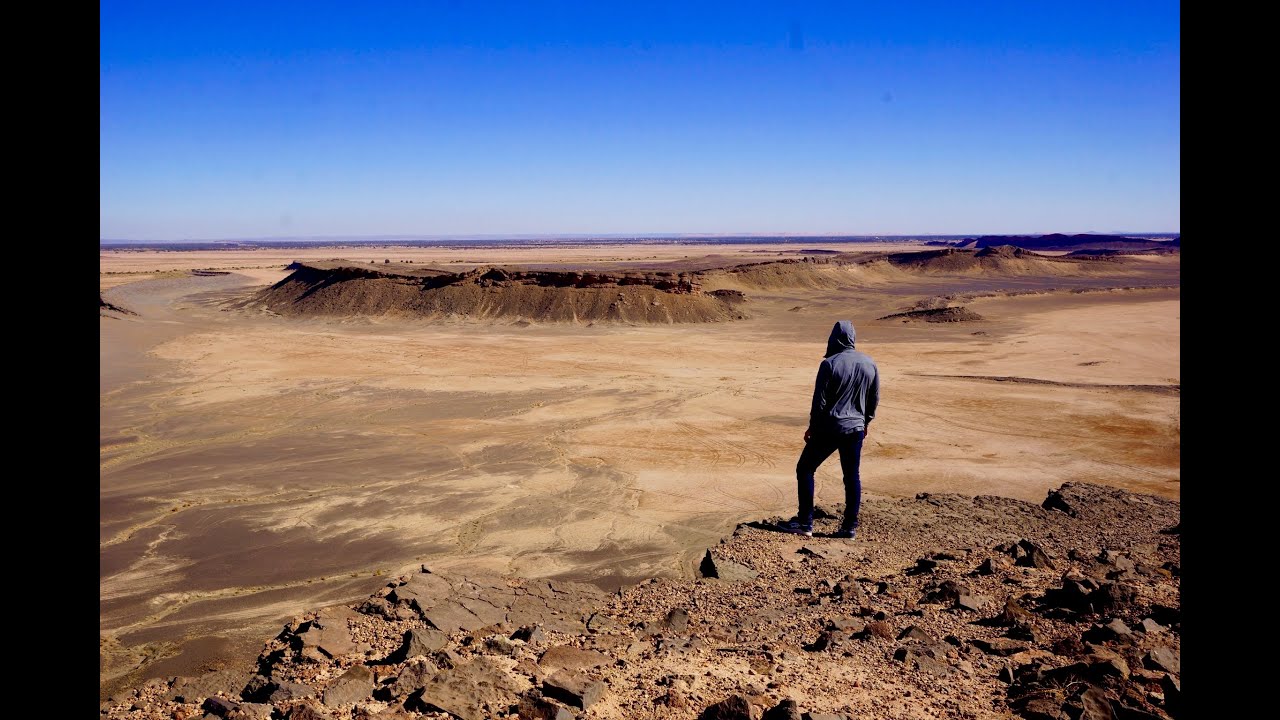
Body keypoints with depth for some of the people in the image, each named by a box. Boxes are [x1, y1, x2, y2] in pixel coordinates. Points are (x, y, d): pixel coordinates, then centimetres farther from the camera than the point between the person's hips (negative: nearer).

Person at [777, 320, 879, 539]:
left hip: (829, 429, -5)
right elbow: (875, 399, 11)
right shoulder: (869, 364, 3)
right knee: (852, 477, 12)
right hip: (856, 428, 5)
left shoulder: (830, 364, -13)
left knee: (805, 469, 6)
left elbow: (820, 400, -12)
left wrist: (812, 427, 0)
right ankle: (850, 527, 13)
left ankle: (805, 523, 4)